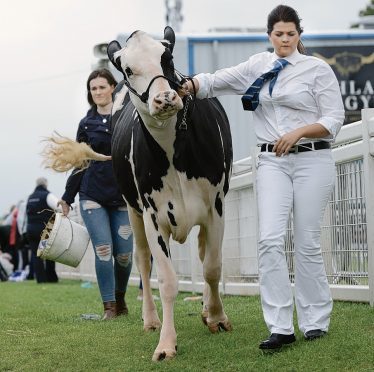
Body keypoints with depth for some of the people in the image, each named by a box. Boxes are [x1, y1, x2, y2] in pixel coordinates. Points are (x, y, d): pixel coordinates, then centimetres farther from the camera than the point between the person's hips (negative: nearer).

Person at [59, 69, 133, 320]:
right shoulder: (86, 124, 9)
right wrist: (67, 198, 14)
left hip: (123, 195, -1)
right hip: (93, 194, 1)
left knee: (124, 253, 1)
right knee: (103, 250, -9)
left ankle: (120, 298, 26)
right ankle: (109, 307, -2)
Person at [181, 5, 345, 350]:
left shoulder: (318, 69, 2)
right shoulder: (258, 65, 11)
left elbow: (334, 120, -2)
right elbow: (219, 80, 3)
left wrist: (299, 131, -16)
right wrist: (190, 84, -16)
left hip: (311, 159, -2)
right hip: (272, 161, 2)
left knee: (307, 242, 1)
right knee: (270, 239, -10)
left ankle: (315, 321, 15)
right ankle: (280, 327, -9)